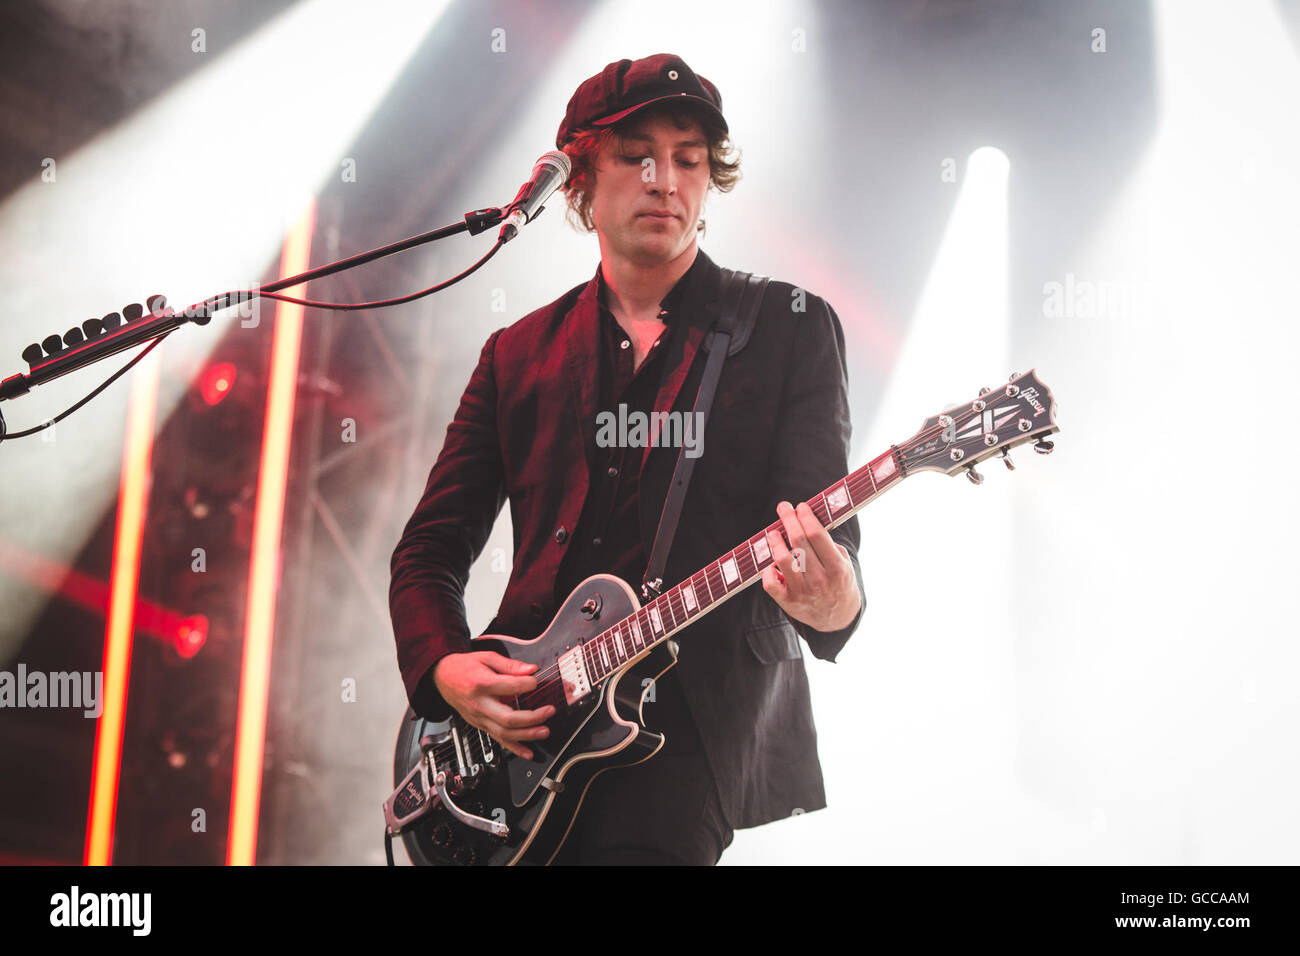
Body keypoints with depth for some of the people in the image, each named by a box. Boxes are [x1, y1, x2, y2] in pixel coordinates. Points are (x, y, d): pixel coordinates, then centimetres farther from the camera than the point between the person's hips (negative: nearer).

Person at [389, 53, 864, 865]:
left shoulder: (790, 328, 5)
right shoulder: (518, 355, 14)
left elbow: (821, 524, -5)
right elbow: (429, 550, 14)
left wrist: (829, 600, -28)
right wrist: (445, 667, -4)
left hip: (698, 733, -3)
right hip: (517, 730, 4)